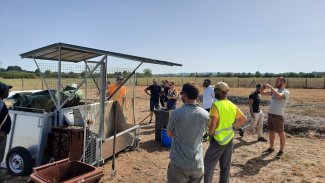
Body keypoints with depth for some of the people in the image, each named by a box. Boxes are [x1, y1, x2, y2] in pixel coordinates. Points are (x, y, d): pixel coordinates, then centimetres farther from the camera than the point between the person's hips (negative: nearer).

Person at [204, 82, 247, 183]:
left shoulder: (216, 105, -19)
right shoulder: (232, 106, 3)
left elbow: (213, 123, -27)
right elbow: (244, 119, 12)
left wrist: (210, 134, -11)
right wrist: (233, 127, 11)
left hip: (218, 139, -7)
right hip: (229, 139, 7)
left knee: (208, 165, 4)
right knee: (226, 166, 17)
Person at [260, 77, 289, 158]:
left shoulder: (286, 92, -12)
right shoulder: (275, 90, 10)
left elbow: (278, 96, -33)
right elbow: (262, 93, 13)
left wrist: (270, 87, -27)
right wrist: (263, 88, -7)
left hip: (278, 116, -8)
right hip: (270, 114, 8)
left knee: (281, 133, 4)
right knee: (271, 131, 16)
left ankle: (281, 151, 15)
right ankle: (271, 148, 29)